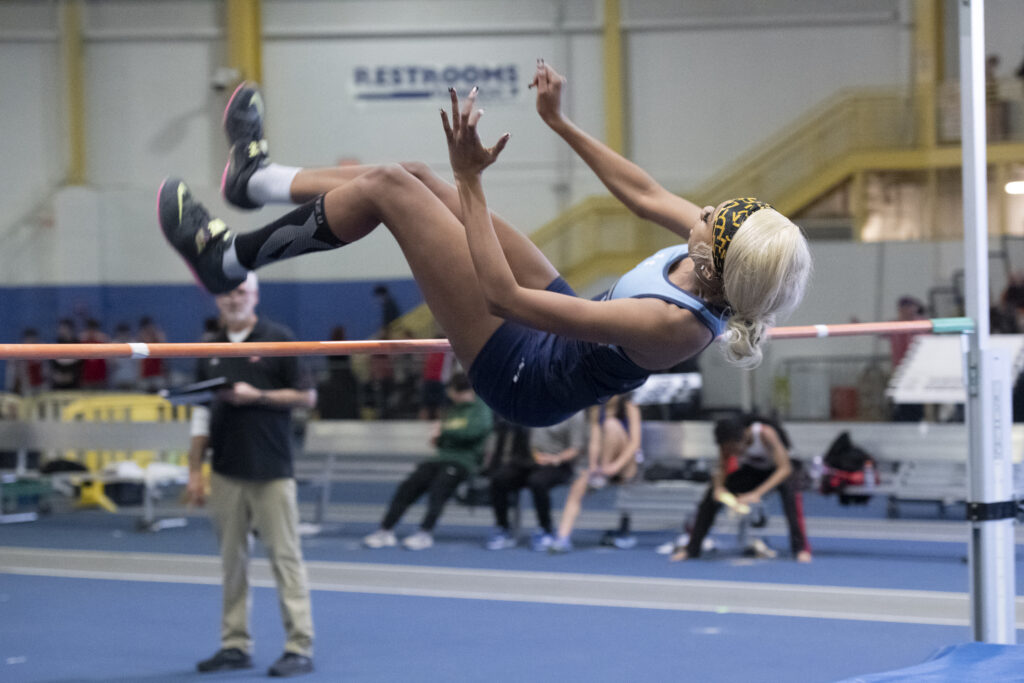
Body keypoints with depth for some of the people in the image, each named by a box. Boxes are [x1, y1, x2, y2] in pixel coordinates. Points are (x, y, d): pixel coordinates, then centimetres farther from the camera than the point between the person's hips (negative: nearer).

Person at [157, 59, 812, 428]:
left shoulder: (670, 325, -39)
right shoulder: (728, 257, -17)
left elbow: (502, 295, -34)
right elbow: (644, 192, 3)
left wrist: (470, 181, -30)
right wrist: (561, 123, 6)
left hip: (525, 375, -8)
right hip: (563, 333, 8)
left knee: (385, 188, -11)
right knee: (410, 175, 10)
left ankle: (230, 258, 11)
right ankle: (260, 179, 37)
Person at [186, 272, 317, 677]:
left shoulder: (278, 340, -2)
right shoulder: (211, 351, 12)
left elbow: (306, 396, -3)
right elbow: (202, 413, 14)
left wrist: (257, 396, -14)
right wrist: (194, 470, 10)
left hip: (270, 471, -5)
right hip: (226, 472, 5)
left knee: (284, 556, -4)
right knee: (232, 560, 7)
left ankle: (299, 647, -3)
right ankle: (235, 645, 14)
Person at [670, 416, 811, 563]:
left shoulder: (765, 433, -37)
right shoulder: (728, 442, -24)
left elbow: (785, 469, -38)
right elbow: (721, 468, -14)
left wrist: (757, 493, -48)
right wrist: (718, 487, -38)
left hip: (775, 473, -4)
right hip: (751, 471, 4)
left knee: (789, 488, -37)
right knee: (713, 495, -12)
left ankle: (801, 547, -32)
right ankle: (691, 548, 2)